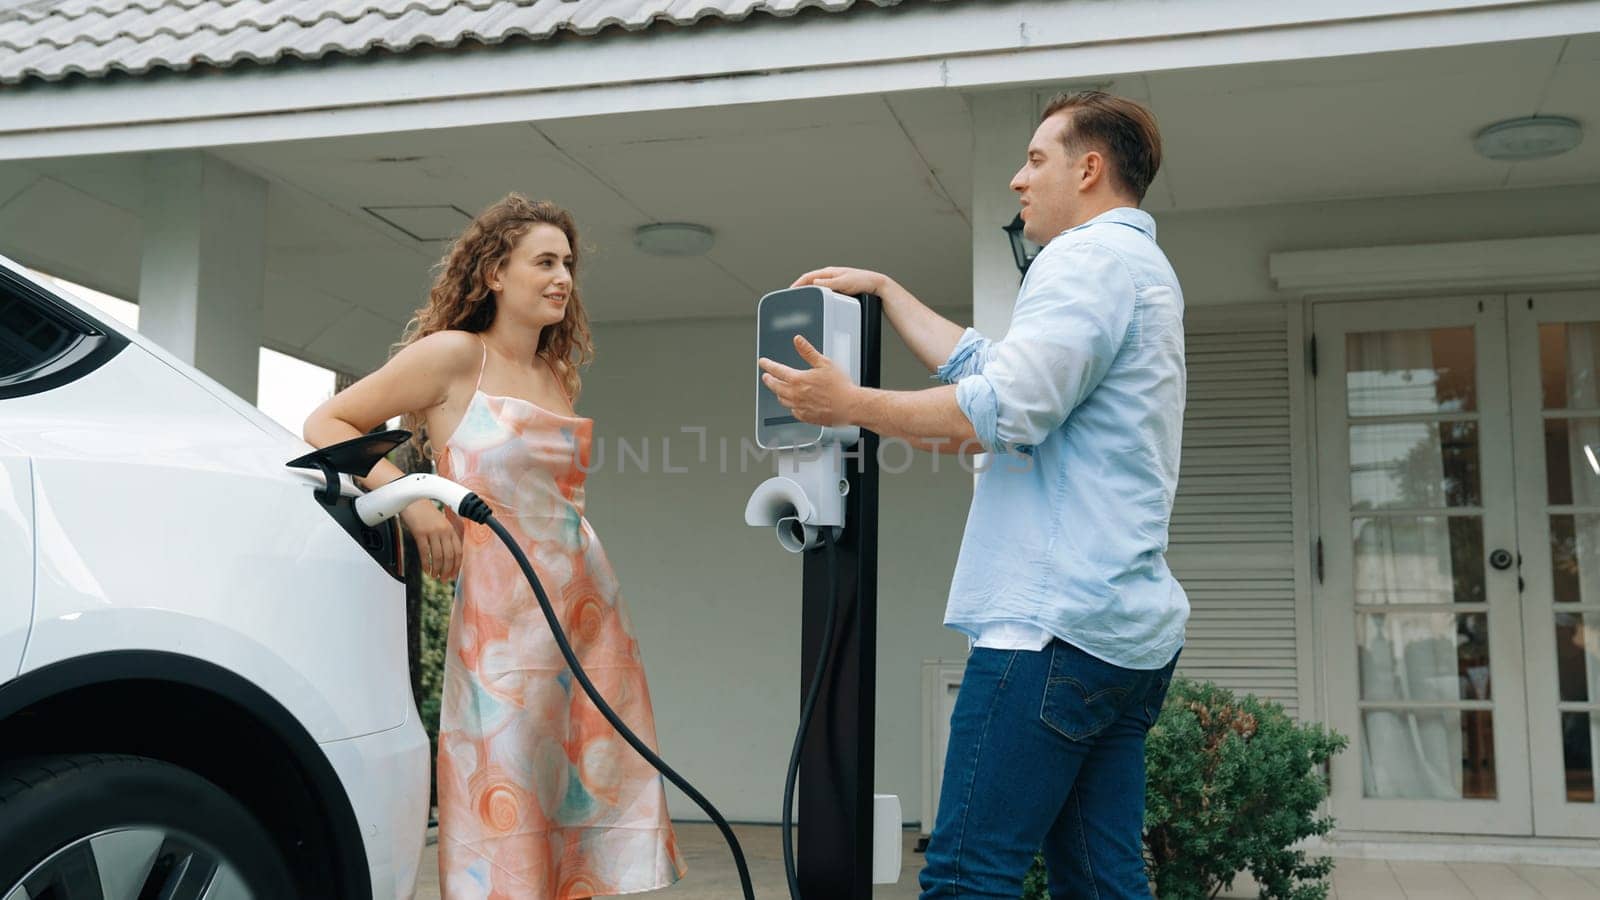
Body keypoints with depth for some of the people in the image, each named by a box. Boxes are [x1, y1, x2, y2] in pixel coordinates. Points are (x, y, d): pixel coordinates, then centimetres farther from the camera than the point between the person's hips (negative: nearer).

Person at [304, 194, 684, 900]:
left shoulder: (557, 373, 15)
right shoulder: (454, 355, -3)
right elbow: (325, 424, -4)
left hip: (592, 613, 6)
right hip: (503, 623, -6)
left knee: (597, 813, 6)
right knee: (508, 843, -2)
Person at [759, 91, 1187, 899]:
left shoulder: (1089, 257, -7)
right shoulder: (1140, 266, 26)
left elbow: (1004, 408, -18)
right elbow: (988, 365, 27)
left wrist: (851, 404, -9)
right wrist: (885, 290, 31)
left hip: (1057, 624, -11)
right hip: (1129, 631, 11)